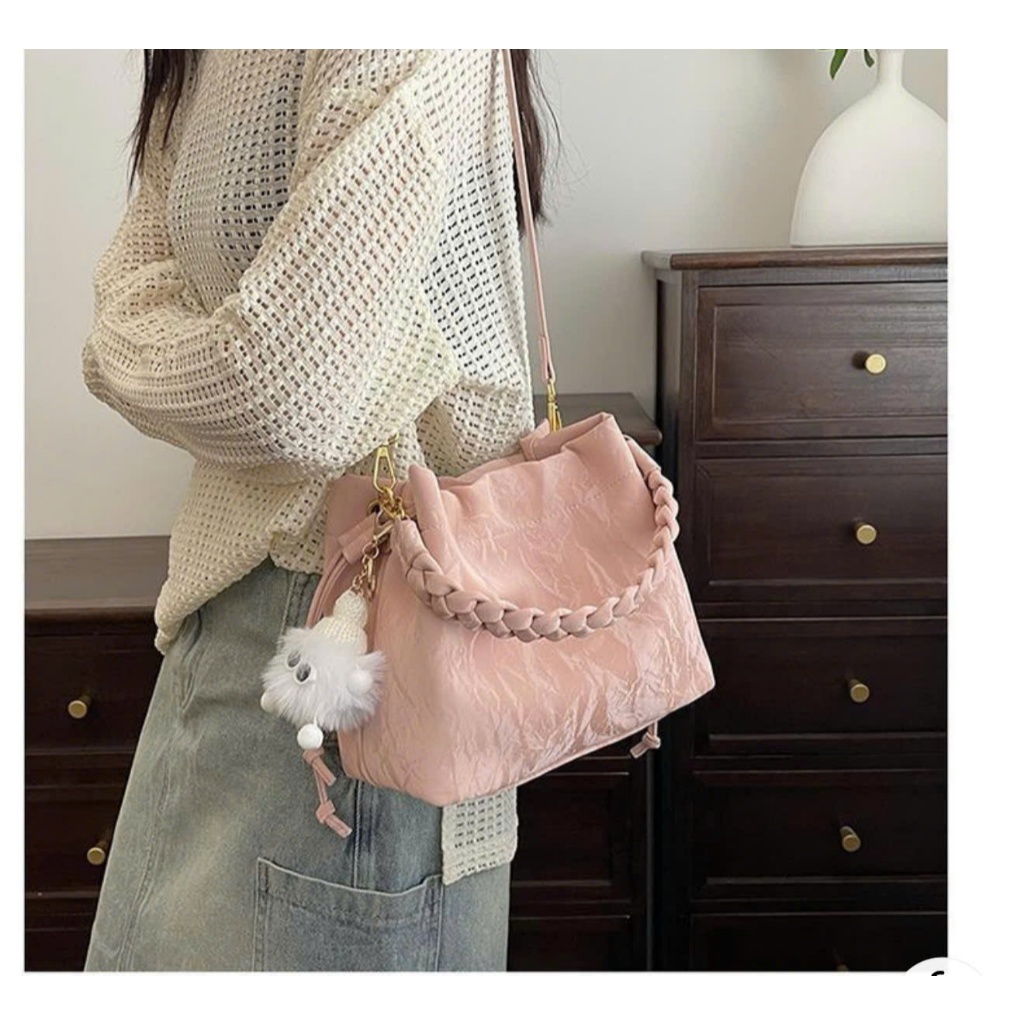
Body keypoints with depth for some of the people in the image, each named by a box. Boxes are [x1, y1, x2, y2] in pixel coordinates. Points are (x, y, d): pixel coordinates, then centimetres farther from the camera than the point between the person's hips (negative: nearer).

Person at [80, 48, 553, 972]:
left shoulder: (406, 51, -19)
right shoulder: (199, 62, 10)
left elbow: (289, 397, -28)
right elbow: (129, 282, 11)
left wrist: (128, 352, -6)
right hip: (230, 602, 9)